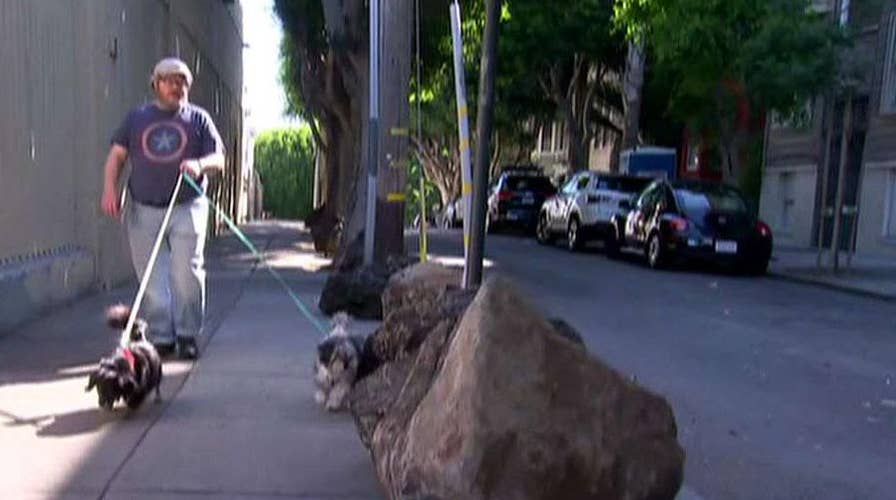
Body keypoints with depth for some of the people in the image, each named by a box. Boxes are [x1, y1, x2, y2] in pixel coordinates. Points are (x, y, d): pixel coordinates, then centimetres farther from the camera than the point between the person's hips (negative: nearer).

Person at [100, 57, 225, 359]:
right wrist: (110, 189, -2)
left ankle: (187, 335, 5)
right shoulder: (136, 118, 14)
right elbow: (117, 155, 12)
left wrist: (200, 165, -18)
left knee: (187, 272, -8)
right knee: (151, 278, 2)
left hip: (187, 208, -2)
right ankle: (161, 337, 11)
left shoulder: (198, 118, 10)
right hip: (143, 210, 2)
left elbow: (219, 159, 4)